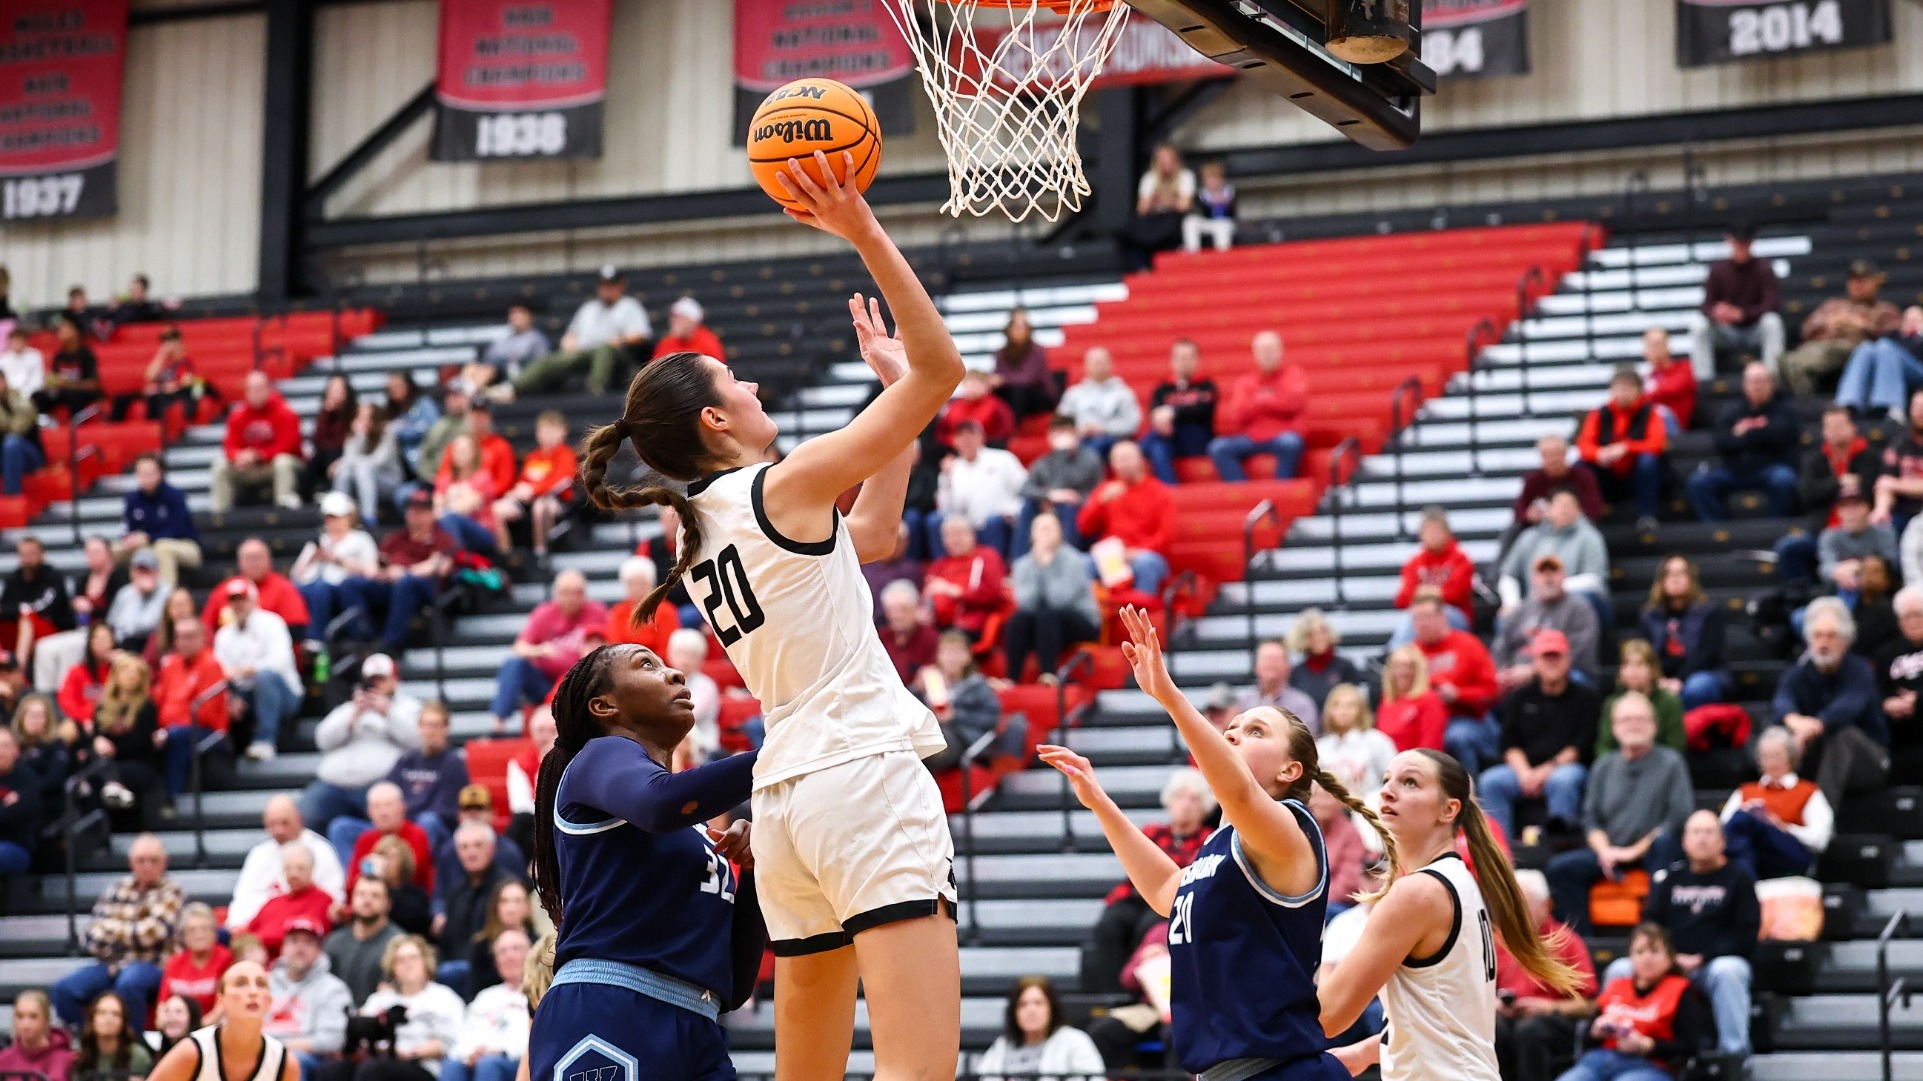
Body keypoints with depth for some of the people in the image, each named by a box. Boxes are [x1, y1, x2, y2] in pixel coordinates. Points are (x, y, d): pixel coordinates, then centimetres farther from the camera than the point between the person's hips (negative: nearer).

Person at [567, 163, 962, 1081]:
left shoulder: (698, 528, 17)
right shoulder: (786, 485, -6)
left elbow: (870, 534, 28)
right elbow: (942, 369, -9)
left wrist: (889, 379, 27)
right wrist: (865, 236, -9)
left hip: (783, 796, 9)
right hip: (863, 773, -9)